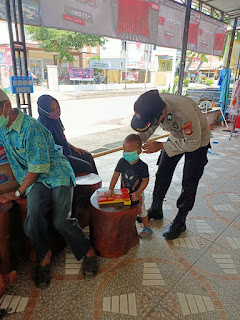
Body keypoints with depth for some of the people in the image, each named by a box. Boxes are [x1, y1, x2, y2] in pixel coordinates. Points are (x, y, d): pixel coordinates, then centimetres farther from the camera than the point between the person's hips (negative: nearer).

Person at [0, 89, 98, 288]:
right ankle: (44, 256, 4)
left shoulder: (30, 127, -19)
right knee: (35, 214, -22)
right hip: (34, 180, 5)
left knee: (61, 221, -17)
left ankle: (88, 251, 8)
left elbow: (38, 167, -18)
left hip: (57, 175, -5)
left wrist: (18, 193, -10)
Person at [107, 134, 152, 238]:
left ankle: (147, 227, 37)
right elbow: (116, 175, -11)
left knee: (141, 211, 14)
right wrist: (111, 189, -18)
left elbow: (145, 180, -16)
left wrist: (137, 193, -24)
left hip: (137, 193, -3)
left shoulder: (142, 166, -21)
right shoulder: (122, 162, -13)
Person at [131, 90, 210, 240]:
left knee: (189, 183, -2)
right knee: (163, 173, 8)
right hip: (176, 137, 6)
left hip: (197, 141, -5)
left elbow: (192, 144, -29)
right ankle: (156, 209, 28)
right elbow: (148, 129, -4)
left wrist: (161, 146, -28)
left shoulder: (186, 112, -44)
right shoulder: (153, 105, -25)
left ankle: (180, 221, 16)